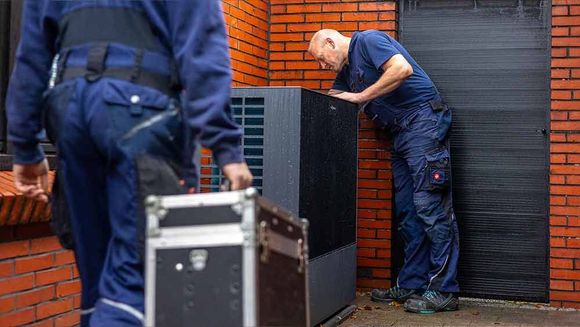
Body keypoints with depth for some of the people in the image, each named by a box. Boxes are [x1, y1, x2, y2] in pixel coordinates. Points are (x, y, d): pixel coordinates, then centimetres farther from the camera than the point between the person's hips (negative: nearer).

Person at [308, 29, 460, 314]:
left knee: (430, 207, -11)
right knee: (407, 212, 9)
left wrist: (359, 97, -15)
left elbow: (403, 68, -21)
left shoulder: (368, 41, -6)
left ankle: (443, 291, -8)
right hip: (401, 133, 10)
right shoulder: (347, 70, 23)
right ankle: (410, 285, 14)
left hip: (423, 122, -10)